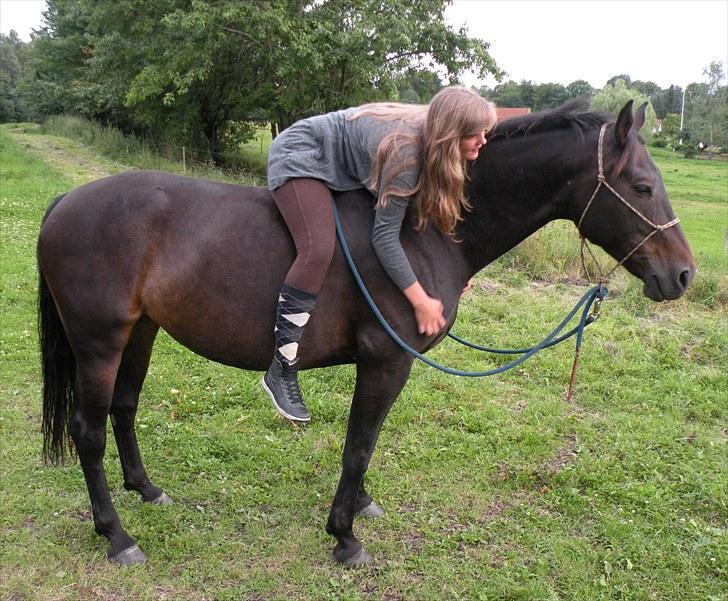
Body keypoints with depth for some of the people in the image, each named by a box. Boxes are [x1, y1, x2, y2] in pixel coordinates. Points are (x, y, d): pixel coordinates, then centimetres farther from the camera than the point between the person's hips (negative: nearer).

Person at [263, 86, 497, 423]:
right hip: (299, 158, -10)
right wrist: (421, 302, -28)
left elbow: (431, 207, 6)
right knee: (319, 249, -30)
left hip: (335, 168, 10)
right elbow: (384, 236, -32)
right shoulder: (406, 152, -32)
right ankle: (282, 370, -24)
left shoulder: (428, 136, -6)